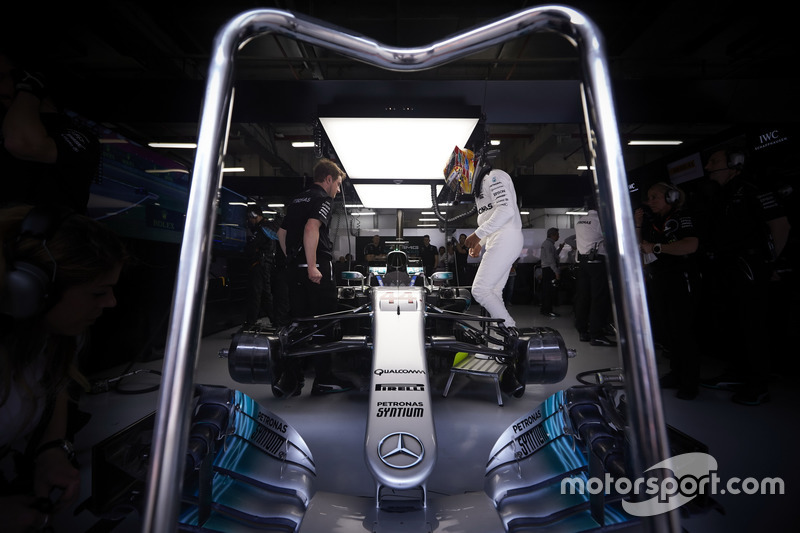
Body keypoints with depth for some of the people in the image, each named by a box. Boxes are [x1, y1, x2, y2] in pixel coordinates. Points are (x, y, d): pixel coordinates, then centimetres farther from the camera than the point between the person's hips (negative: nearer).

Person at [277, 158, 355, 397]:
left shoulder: (297, 199, 21)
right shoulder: (323, 198, -5)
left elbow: (281, 232, 23)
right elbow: (311, 228, -23)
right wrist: (312, 266, -24)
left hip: (294, 268, 8)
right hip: (317, 269, -8)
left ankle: (288, 380, 14)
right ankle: (324, 379, 12)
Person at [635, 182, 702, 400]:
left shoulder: (681, 218, -6)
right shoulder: (652, 223, 15)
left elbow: (691, 245, -21)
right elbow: (638, 249, 11)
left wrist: (656, 247, -17)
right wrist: (638, 226, 2)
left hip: (680, 281, -7)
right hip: (657, 282, 8)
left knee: (682, 331, -2)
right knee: (663, 331, 11)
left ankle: (690, 382, 12)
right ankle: (677, 374, 26)